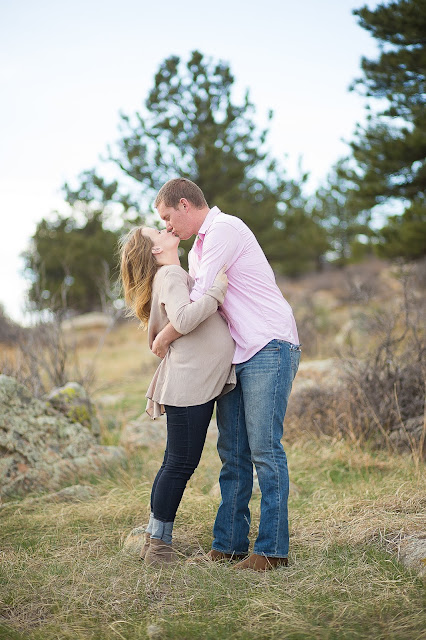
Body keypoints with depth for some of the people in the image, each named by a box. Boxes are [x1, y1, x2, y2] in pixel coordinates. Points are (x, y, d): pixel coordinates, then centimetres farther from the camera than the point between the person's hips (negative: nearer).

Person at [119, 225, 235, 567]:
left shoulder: (181, 275, 23)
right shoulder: (169, 275, -8)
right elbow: (183, 320, -25)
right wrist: (217, 289, -18)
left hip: (201, 383, 10)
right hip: (188, 383, -10)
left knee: (177, 464, 12)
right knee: (180, 464, -5)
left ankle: (155, 543, 20)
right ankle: (158, 546, 4)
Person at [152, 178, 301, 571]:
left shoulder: (225, 229, -8)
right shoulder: (198, 249, 22)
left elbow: (201, 301, -14)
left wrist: (165, 338, -4)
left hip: (269, 348, -9)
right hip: (237, 357, 9)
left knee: (264, 449, -10)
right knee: (233, 453, 7)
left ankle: (273, 549, -5)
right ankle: (229, 545, 11)